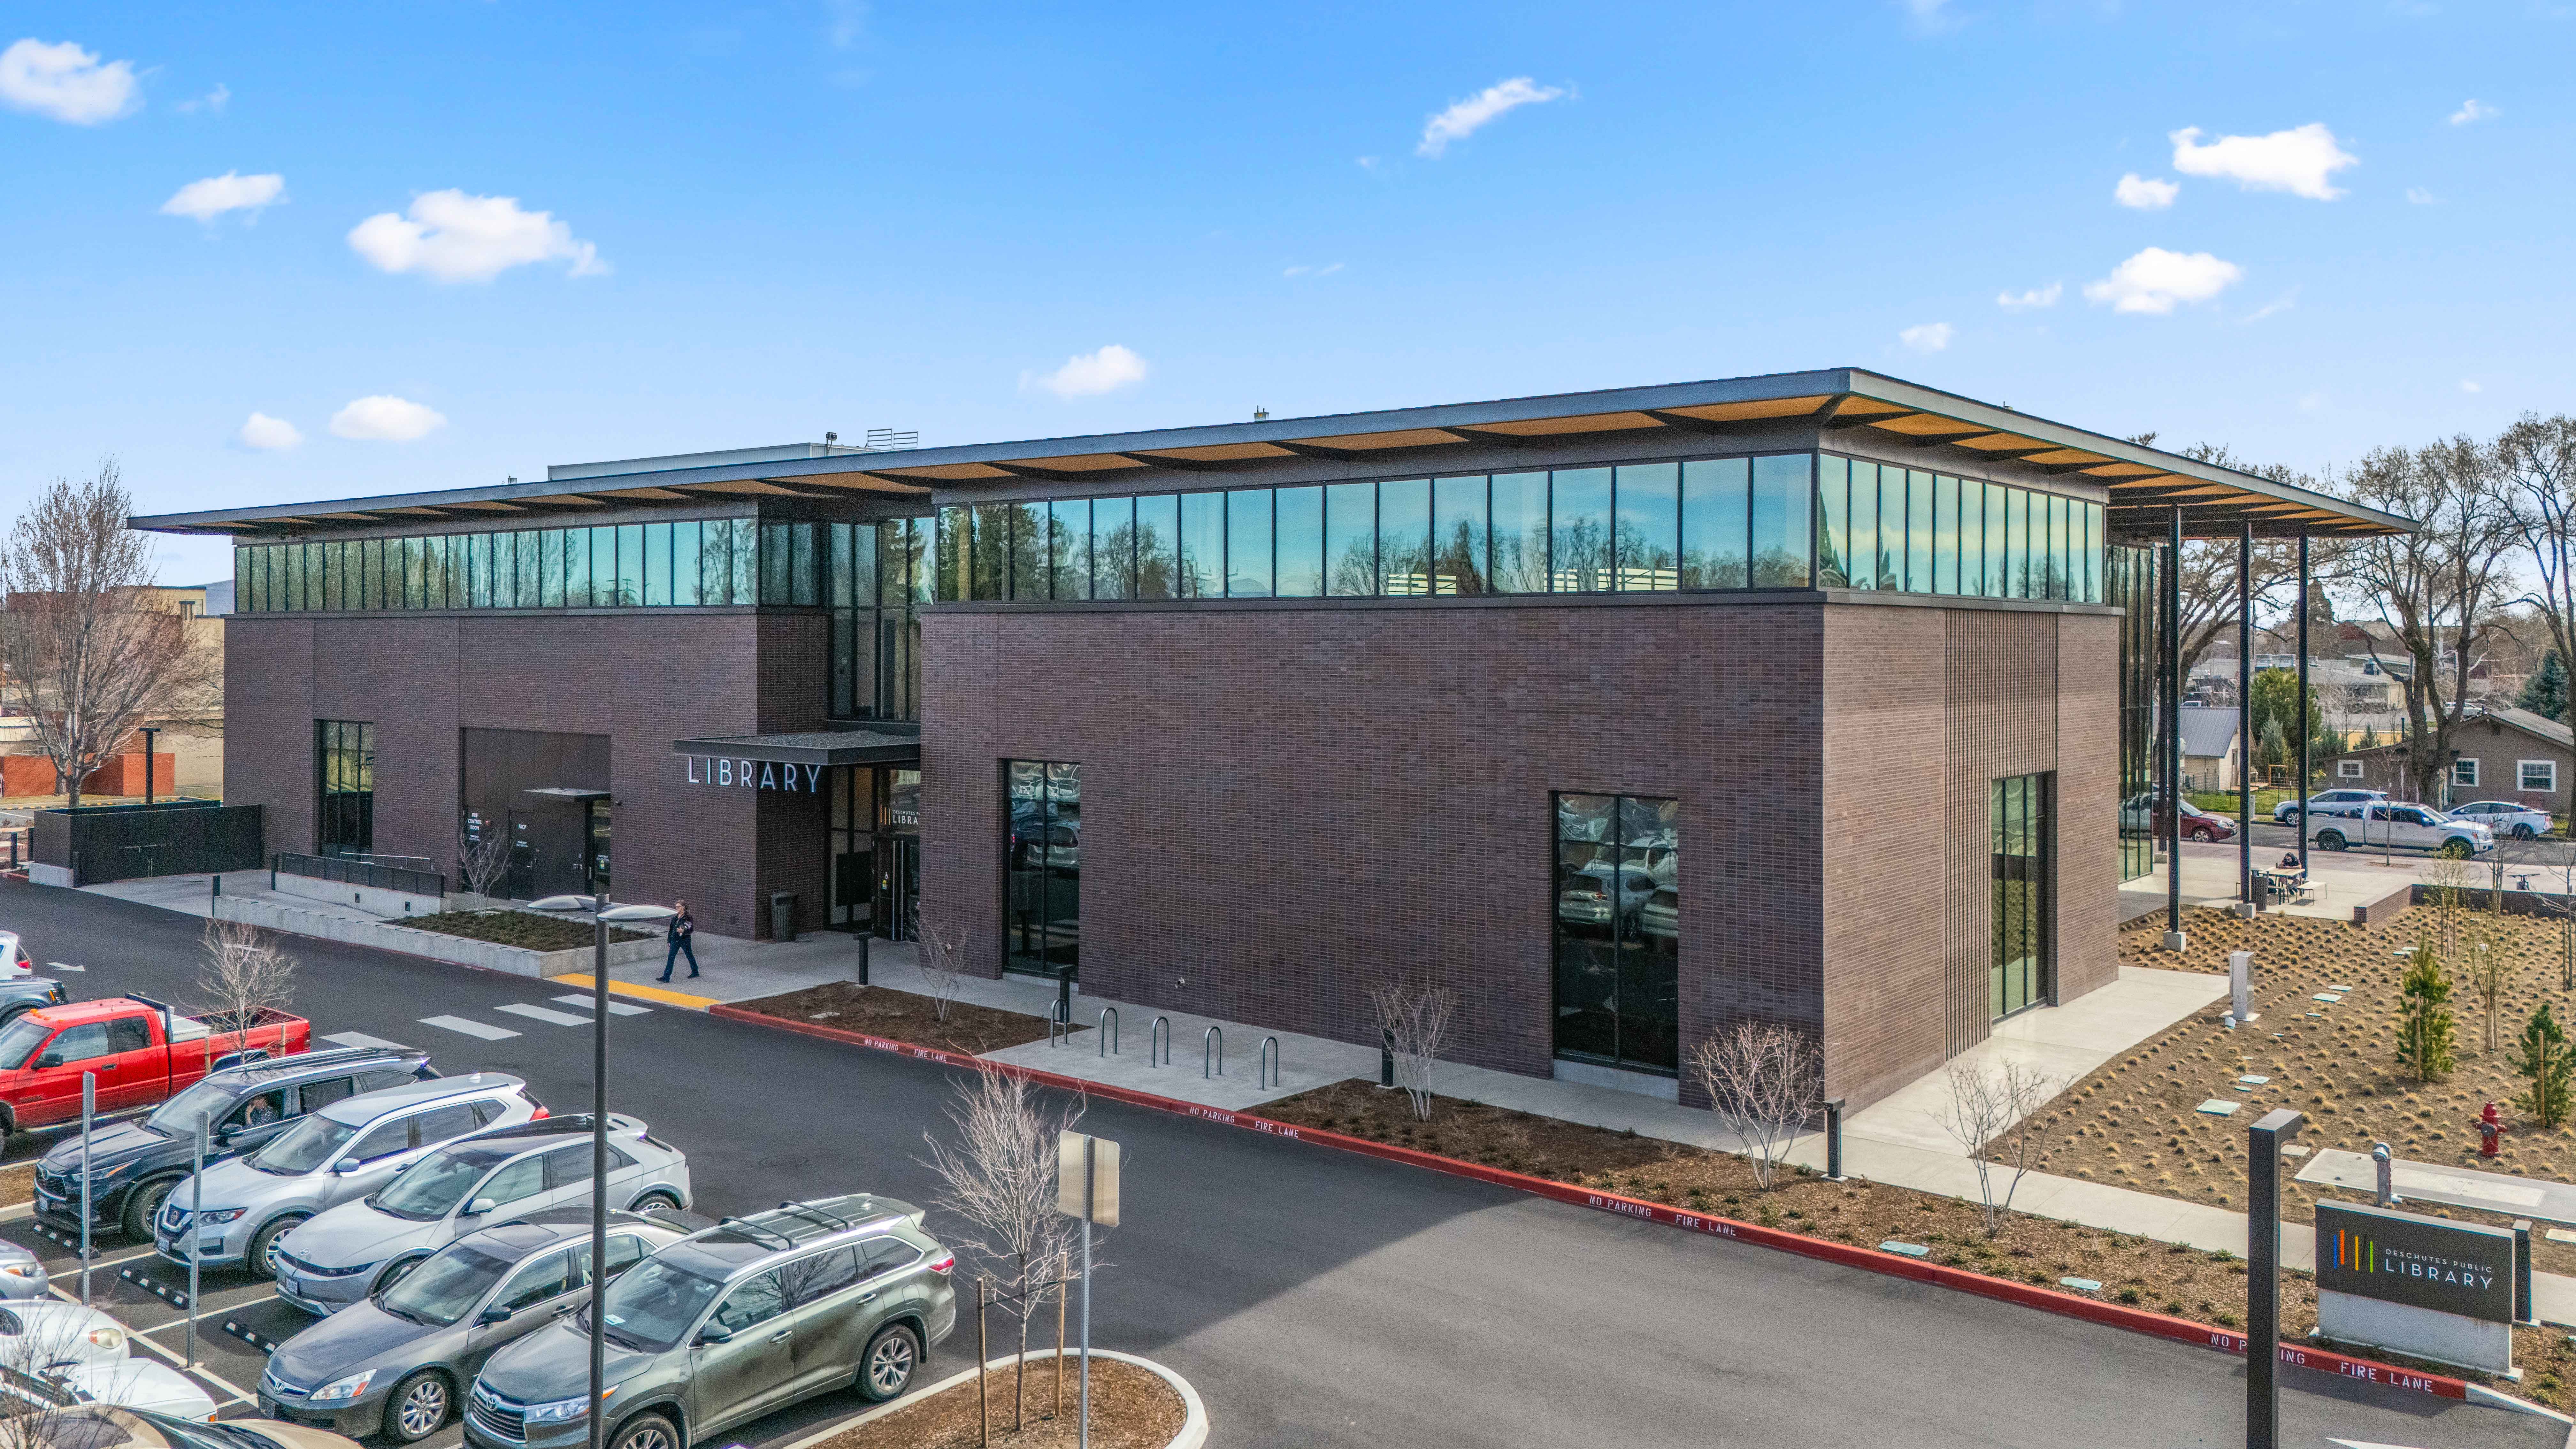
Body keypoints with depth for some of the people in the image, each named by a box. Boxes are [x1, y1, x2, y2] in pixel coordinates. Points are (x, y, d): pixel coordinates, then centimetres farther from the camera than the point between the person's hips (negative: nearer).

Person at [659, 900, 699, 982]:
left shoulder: (688, 917, -9)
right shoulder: (675, 917, 9)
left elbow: (692, 930, -13)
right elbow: (671, 929, 16)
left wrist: (683, 931, -32)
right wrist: (669, 940, 16)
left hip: (685, 940, -5)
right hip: (675, 940, 5)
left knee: (690, 956, 9)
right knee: (671, 957, -3)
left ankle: (695, 973, 28)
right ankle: (666, 977, -6)